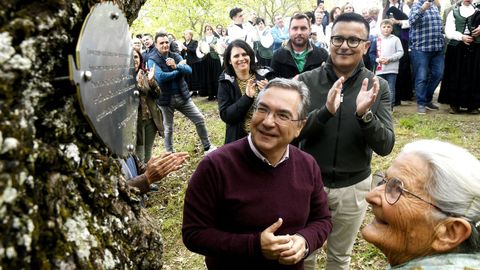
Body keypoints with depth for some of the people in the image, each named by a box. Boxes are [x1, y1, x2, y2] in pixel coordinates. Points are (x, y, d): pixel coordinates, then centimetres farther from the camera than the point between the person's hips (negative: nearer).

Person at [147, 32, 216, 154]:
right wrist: (180, 68, -13)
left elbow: (189, 70, -8)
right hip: (166, 99, -4)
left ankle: (207, 147, 20)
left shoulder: (176, 56, 4)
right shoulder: (152, 60, -8)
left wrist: (176, 66, -28)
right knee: (168, 129, 8)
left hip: (183, 95, 4)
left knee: (200, 119, 5)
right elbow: (160, 77, -24)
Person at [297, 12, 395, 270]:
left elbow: (385, 147, -12)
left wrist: (364, 115, -30)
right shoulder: (306, 81, -10)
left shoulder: (378, 86, -8)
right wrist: (325, 112, -33)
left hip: (354, 187, 1)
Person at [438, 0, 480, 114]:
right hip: (457, 47, 0)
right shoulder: (453, 12, 12)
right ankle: (454, 104, 8)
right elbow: (449, 31, 0)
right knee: (456, 76, 0)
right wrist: (462, 37, -15)